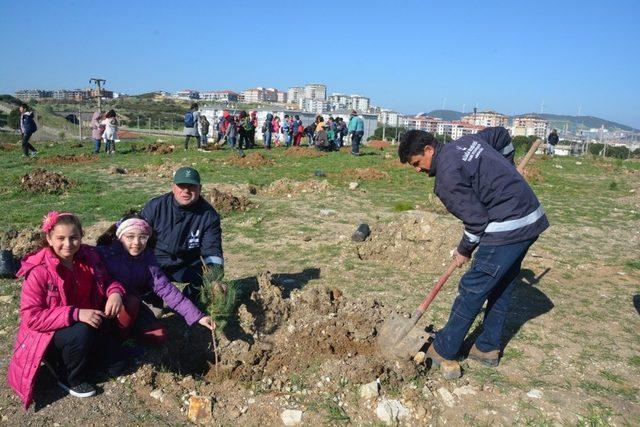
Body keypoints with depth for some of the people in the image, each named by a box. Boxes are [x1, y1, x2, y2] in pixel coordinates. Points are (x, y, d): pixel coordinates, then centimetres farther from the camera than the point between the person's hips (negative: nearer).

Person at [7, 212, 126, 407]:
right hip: (48, 335, -5)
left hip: (87, 325, 5)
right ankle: (70, 379, -7)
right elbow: (31, 317, -25)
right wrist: (75, 314, -36)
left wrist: (115, 292, -22)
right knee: (82, 332, -36)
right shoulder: (38, 272, -24)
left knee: (115, 365, -3)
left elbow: (107, 280, 3)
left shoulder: (89, 257, -9)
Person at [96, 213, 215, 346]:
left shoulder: (147, 257, -10)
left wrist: (197, 315, -23)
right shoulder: (104, 253, -20)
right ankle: (117, 337, -6)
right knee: (131, 301, -31)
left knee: (159, 336, -13)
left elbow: (164, 287, -16)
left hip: (133, 308, 4)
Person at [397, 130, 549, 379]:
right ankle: (488, 348, 32)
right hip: (532, 218, 10)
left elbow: (476, 218, -16)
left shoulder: (447, 175, -15)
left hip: (507, 228, -10)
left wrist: (464, 251, 2)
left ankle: (443, 351, 13)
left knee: (472, 290, 1)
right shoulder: (467, 141, 12)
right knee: (502, 288, 19)